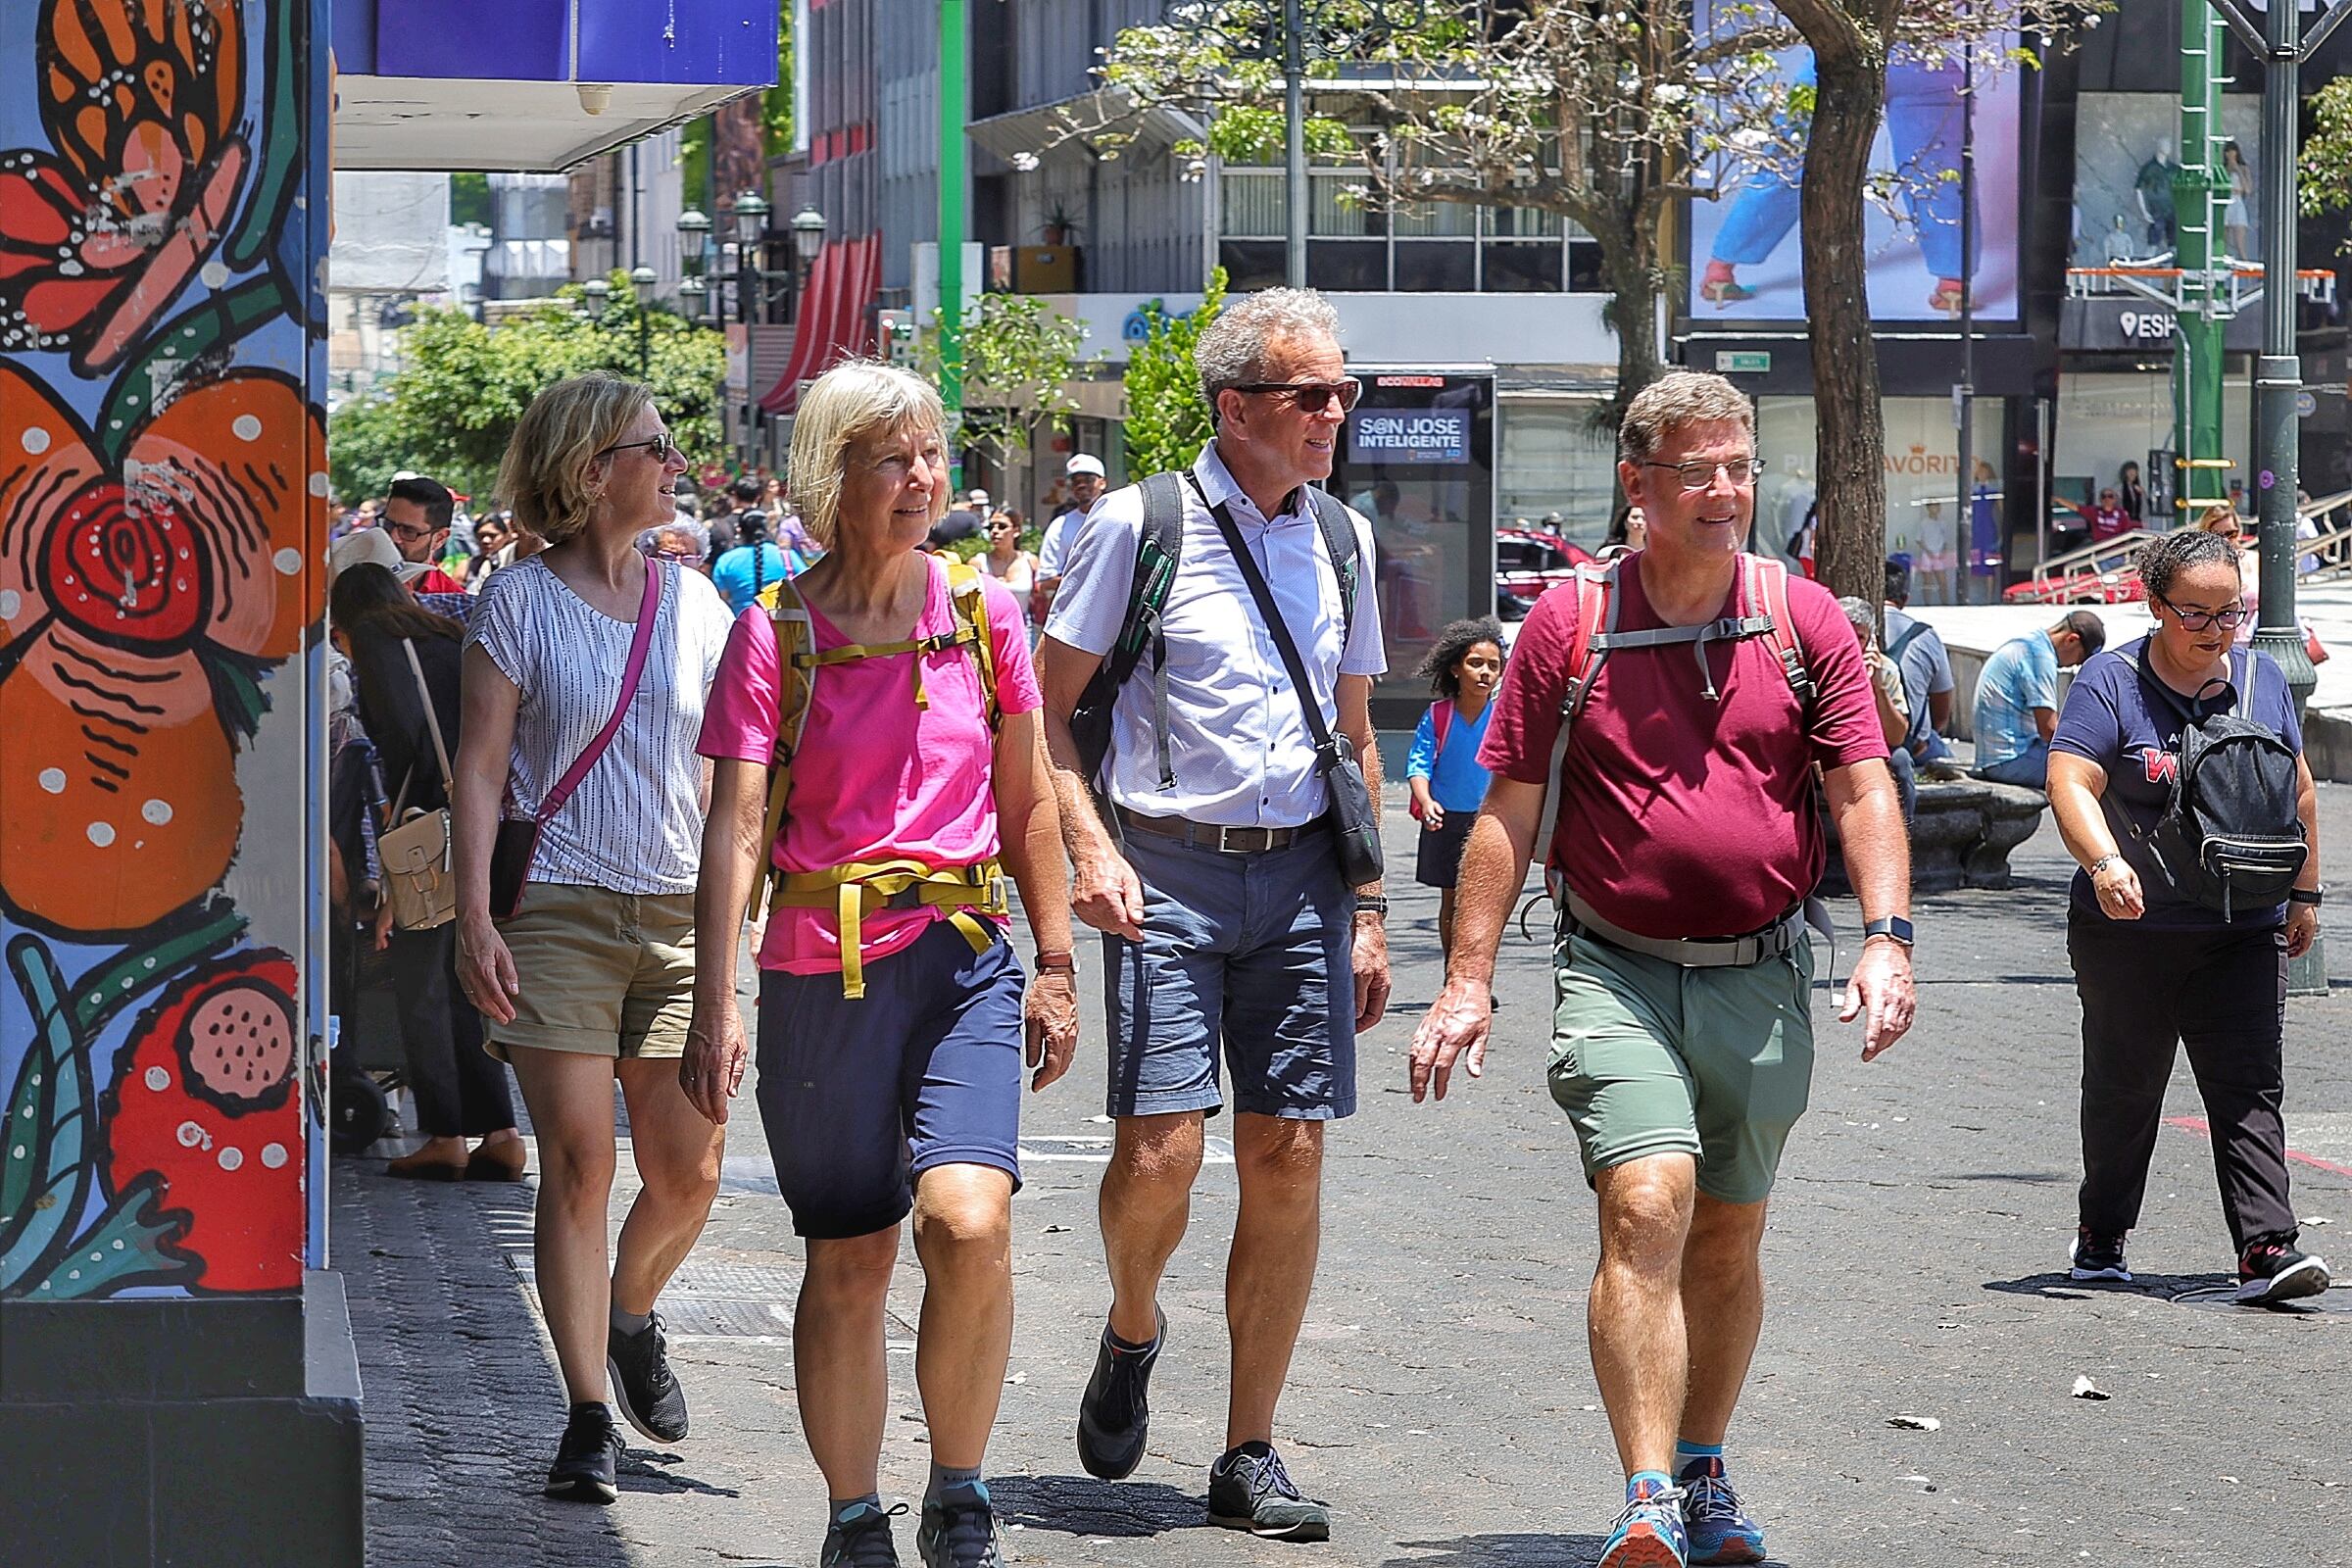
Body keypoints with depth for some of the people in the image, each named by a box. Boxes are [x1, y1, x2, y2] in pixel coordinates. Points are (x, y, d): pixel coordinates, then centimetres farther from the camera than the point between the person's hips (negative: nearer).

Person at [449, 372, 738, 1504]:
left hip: (679, 911, 4)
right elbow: (480, 766, -3)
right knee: (580, 1164, -8)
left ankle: (632, 1318, 31)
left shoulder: (693, 600, 10)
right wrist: (474, 917, -12)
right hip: (557, 909, -4)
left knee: (687, 1171, 0)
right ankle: (589, 1418, -3)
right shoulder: (521, 602, -1)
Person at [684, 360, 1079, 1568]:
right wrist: (715, 1007, -13)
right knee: (848, 1263, 4)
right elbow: (734, 827, -7)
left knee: (969, 1221, -19)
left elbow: (1026, 803, 13)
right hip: (822, 971, -1)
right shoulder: (775, 631, -3)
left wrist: (1056, 968, 13)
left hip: (964, 961, 1)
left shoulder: (983, 612, 5)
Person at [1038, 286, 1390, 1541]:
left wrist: (1365, 908, 16)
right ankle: (1132, 1333, 21)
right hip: (1170, 870, -4)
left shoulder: (1343, 540, 13)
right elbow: (1048, 706, 0)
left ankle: (1249, 1458, 9)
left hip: (1302, 872, 4)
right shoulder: (1140, 525, -3)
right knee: (1160, 1148, -13)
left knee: (1288, 1157, 0)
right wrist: (1090, 849, -13)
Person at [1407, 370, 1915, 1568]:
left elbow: (1864, 792, 0)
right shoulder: (1567, 625, 0)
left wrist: (1886, 938, -14)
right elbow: (1508, 815, 3)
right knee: (1646, 1207, -19)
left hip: (1760, 975, 3)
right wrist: (1467, 981, -2)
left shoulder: (1804, 621, 4)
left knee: (1726, 1242, 12)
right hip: (1617, 971, -2)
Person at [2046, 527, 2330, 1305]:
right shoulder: (2112, 682, -6)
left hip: (2243, 934, 3)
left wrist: (2305, 895, 15)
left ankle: (2267, 1248, -13)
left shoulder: (2261, 679, 8)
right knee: (2124, 1089, 8)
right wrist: (2106, 862, -33)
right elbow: (2070, 783, -17)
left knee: (2249, 1091, -6)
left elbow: (2298, 791, 17)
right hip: (2129, 930, -3)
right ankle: (2101, 1237, 23)